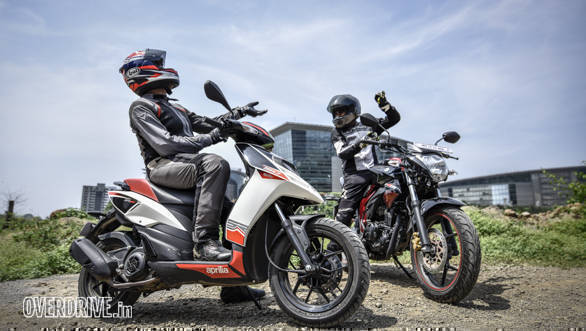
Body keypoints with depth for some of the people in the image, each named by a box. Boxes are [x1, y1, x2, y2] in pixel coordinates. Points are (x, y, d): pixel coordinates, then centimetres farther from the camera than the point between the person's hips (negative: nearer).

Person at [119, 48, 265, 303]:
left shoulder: (175, 108, 28)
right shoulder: (141, 107, 0)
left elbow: (206, 124, 23)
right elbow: (164, 144, -15)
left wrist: (238, 113, 12)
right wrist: (209, 139, -20)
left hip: (187, 167, 9)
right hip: (163, 167, -8)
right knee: (215, 164, -35)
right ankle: (204, 240, -35)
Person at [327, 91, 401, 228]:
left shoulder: (368, 126, 19)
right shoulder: (337, 133, 13)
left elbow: (394, 118, 21)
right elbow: (342, 153, -6)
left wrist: (384, 104, 4)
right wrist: (359, 144, -23)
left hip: (374, 171, 3)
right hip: (355, 175, -2)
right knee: (344, 214, -12)